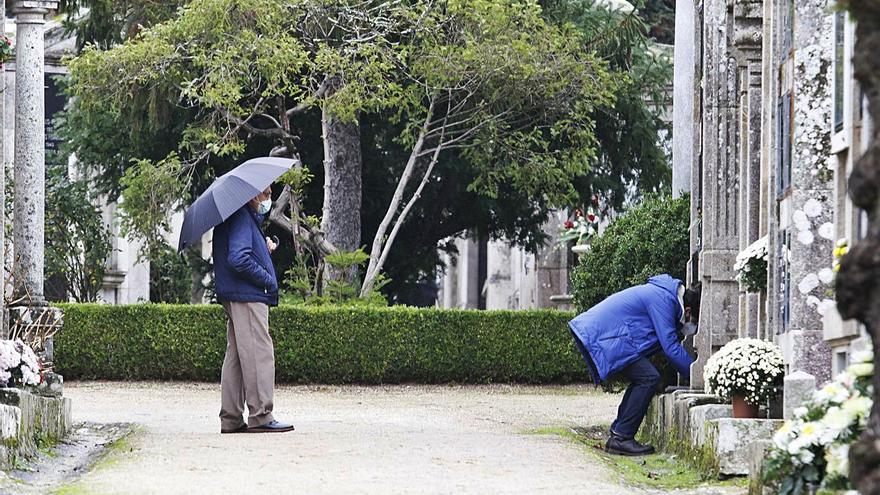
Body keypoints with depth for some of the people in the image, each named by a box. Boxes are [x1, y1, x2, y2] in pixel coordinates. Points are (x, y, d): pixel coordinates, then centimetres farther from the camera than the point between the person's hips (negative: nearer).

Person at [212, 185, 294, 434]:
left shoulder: (248, 217, 20)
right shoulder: (241, 218, -13)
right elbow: (239, 259, -22)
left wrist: (265, 244, 10)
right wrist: (268, 280, -13)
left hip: (236, 297, 11)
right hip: (247, 297, -11)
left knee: (236, 356, 11)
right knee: (259, 354, -10)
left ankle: (231, 420, 13)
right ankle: (260, 416, -12)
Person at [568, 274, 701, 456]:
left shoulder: (667, 296, 15)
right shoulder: (663, 299, -16)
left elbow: (670, 342, 24)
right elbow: (670, 347, -16)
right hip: (603, 336, -11)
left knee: (642, 379, 13)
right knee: (649, 378, -13)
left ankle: (617, 436, 14)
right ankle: (621, 438, -13)